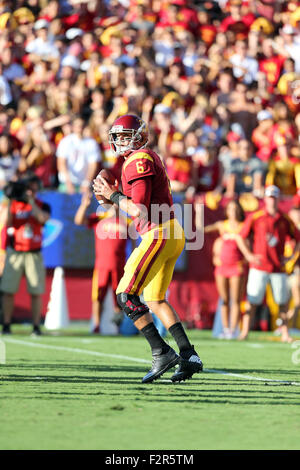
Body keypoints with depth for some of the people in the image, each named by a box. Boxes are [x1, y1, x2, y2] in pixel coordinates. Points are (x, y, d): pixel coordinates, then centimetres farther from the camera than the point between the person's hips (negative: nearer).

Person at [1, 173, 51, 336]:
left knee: (36, 292, -2)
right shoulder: (14, 204, 6)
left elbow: (43, 218, -15)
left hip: (34, 254, 0)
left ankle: (36, 326, 2)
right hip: (14, 253, 0)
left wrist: (30, 200, -16)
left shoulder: (42, 206, 6)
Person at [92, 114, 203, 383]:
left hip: (159, 234, -10)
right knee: (155, 299, 17)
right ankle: (189, 356, 14)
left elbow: (138, 210, -17)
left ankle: (162, 353, -14)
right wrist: (112, 197, 14)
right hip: (172, 234, 10)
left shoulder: (139, 161, -11)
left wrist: (113, 195, -4)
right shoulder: (150, 158, 19)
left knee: (126, 295, -10)